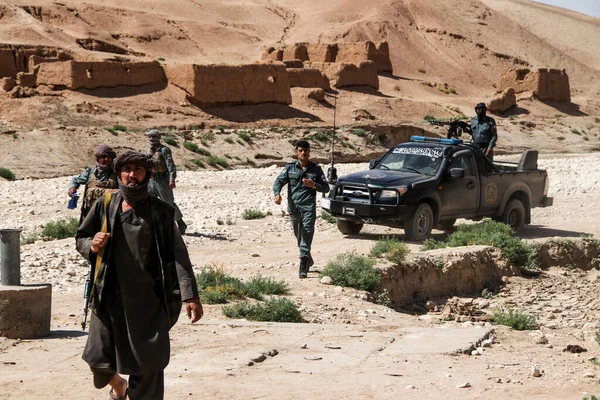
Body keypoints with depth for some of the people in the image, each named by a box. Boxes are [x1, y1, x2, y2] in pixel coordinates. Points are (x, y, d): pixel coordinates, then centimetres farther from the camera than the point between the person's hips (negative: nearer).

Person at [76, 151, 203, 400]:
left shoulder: (160, 212, -1)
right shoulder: (105, 205, 2)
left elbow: (178, 255, -4)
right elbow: (81, 239, 13)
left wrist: (189, 295, -12)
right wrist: (92, 245, -12)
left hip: (149, 300, -1)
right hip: (110, 296, 1)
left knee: (149, 365, -2)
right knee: (98, 360, 2)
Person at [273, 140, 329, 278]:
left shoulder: (316, 169, 5)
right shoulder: (290, 167, 6)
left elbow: (326, 188, 9)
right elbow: (279, 181, -1)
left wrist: (313, 185, -11)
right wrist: (277, 194, -22)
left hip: (309, 208, -3)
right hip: (294, 207, 3)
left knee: (306, 237, -13)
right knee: (299, 236, 16)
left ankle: (303, 268, -17)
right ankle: (308, 259, 39)